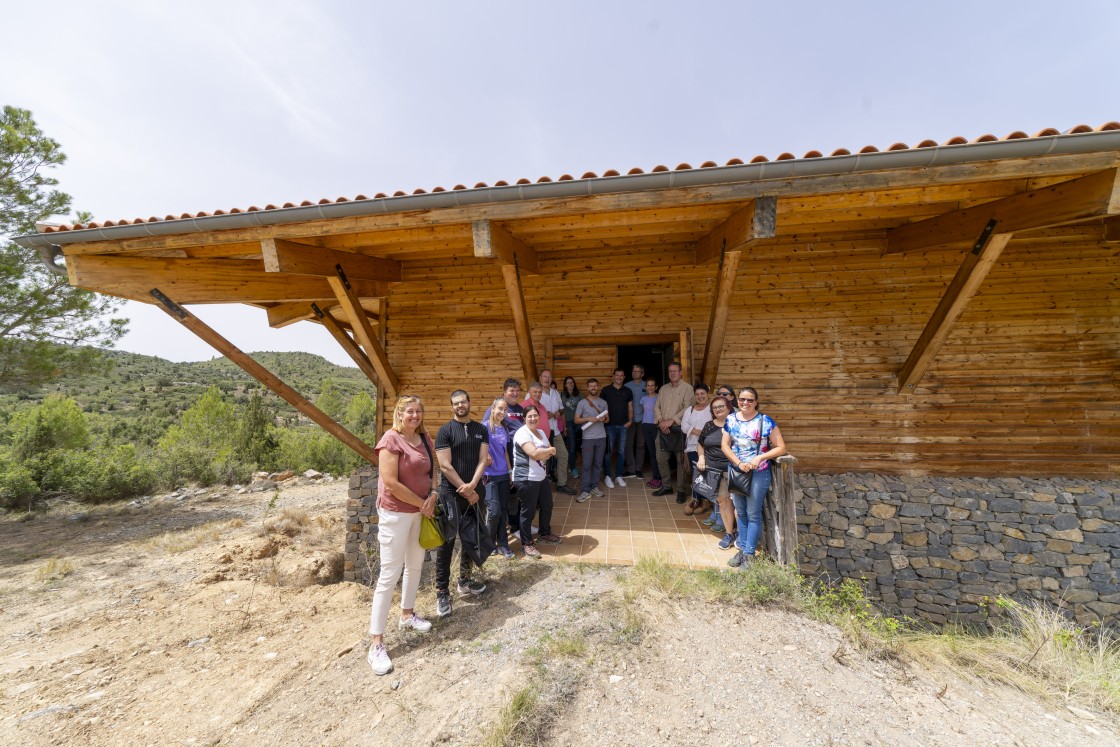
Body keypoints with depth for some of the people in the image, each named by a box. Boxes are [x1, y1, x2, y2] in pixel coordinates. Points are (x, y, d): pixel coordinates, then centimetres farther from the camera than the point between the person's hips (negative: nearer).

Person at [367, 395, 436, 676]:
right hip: (396, 513, -7)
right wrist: (421, 503, -15)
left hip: (421, 511, 7)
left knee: (415, 565, 20)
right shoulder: (391, 439, -18)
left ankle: (407, 615, 40)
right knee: (390, 574, -1)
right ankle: (376, 643, 12)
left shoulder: (424, 439, 4)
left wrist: (433, 496, -6)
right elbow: (390, 483, -23)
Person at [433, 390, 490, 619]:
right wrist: (465, 490, -12)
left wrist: (472, 486, -13)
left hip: (474, 491, 5)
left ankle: (464, 581, 31)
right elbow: (445, 466, -11)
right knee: (447, 540, -3)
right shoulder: (445, 431, -6)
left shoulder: (481, 430, 6)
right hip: (451, 493, -5)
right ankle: (442, 592, 9)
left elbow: (483, 460, 1)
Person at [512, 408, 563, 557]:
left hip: (541, 477, 9)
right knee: (528, 511, 1)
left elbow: (548, 454, 9)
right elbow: (534, 453, -28)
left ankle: (545, 534, 41)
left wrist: (542, 454, -14)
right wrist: (551, 450, -11)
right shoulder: (522, 433, -18)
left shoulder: (541, 432, 11)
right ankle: (527, 544, 17)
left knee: (547, 506, 20)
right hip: (526, 479, -9)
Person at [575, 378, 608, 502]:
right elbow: (576, 420, -3)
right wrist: (588, 419, -18)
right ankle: (585, 491, 2)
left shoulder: (603, 402, 9)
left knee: (598, 464, 9)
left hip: (601, 437, 4)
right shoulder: (582, 402, -2)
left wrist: (603, 419, -8)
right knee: (587, 465, -3)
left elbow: (607, 419, 15)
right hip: (588, 438, -4)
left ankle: (594, 487, 20)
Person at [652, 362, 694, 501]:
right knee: (661, 458, 9)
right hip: (663, 429, 6)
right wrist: (661, 420, -8)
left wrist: (671, 421, -18)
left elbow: (687, 409, -13)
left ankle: (681, 490, 12)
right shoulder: (663, 389, 14)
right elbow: (657, 407, 10)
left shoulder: (687, 388, -4)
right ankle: (666, 486, 24)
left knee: (681, 460, 1)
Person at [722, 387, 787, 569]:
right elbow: (725, 446, 1)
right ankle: (742, 548, 27)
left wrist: (760, 458, -19)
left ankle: (749, 554, 13)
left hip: (759, 473, -4)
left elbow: (781, 447, -7)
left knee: (753, 514, 2)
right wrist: (739, 463, -13)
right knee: (740, 512, 14)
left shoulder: (766, 421, -8)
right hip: (736, 471, 4)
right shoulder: (731, 420, 2)